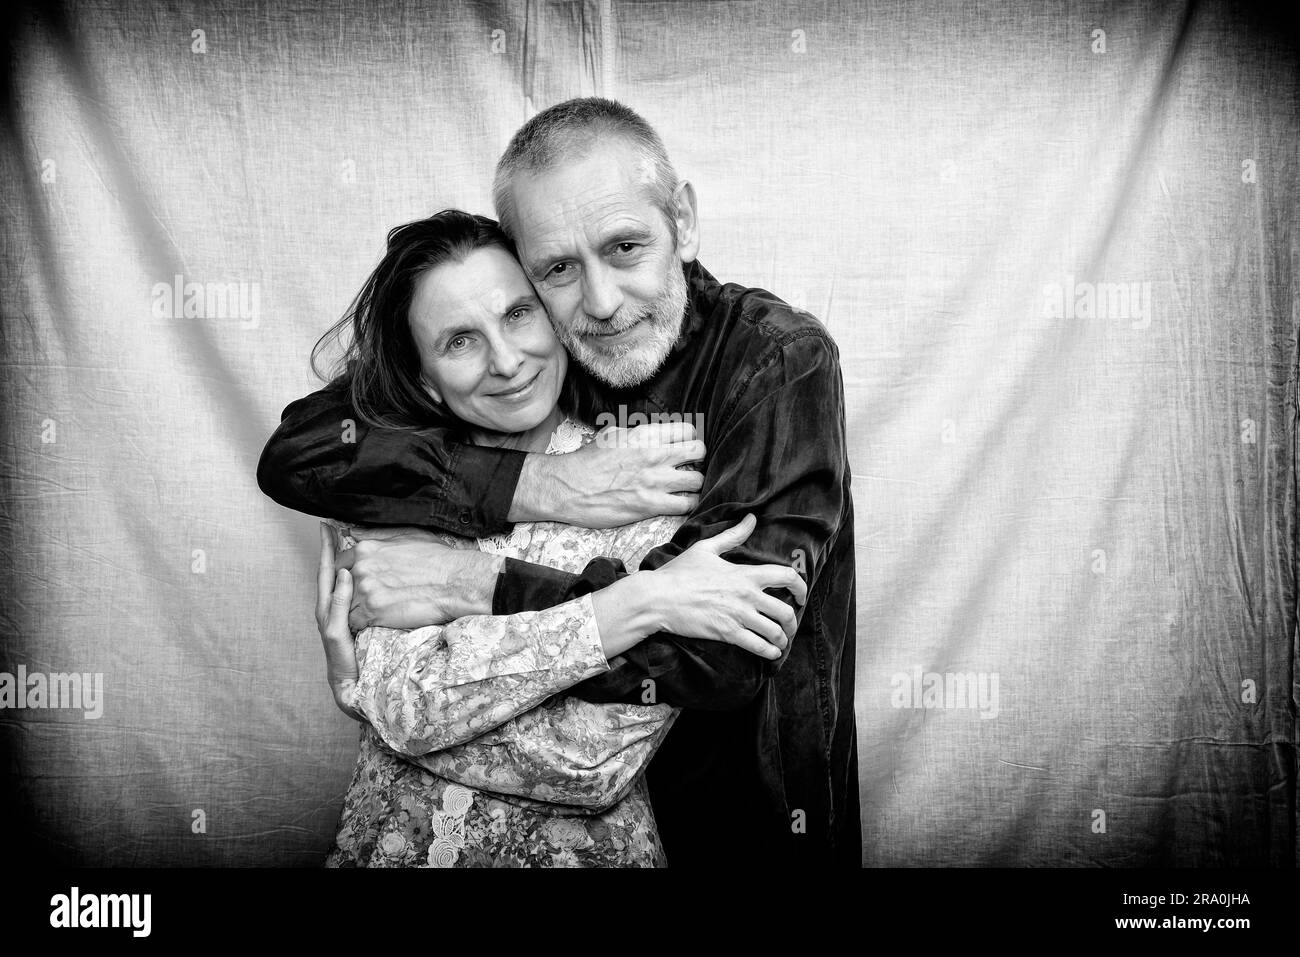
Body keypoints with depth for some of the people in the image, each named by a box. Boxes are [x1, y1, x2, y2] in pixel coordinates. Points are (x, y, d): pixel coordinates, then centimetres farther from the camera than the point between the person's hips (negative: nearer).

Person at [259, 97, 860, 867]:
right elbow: (294, 452, -16)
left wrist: (470, 587, -28)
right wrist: (534, 486, -26)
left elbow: (728, 646, -29)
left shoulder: (779, 360, -21)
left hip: (746, 817, -3)